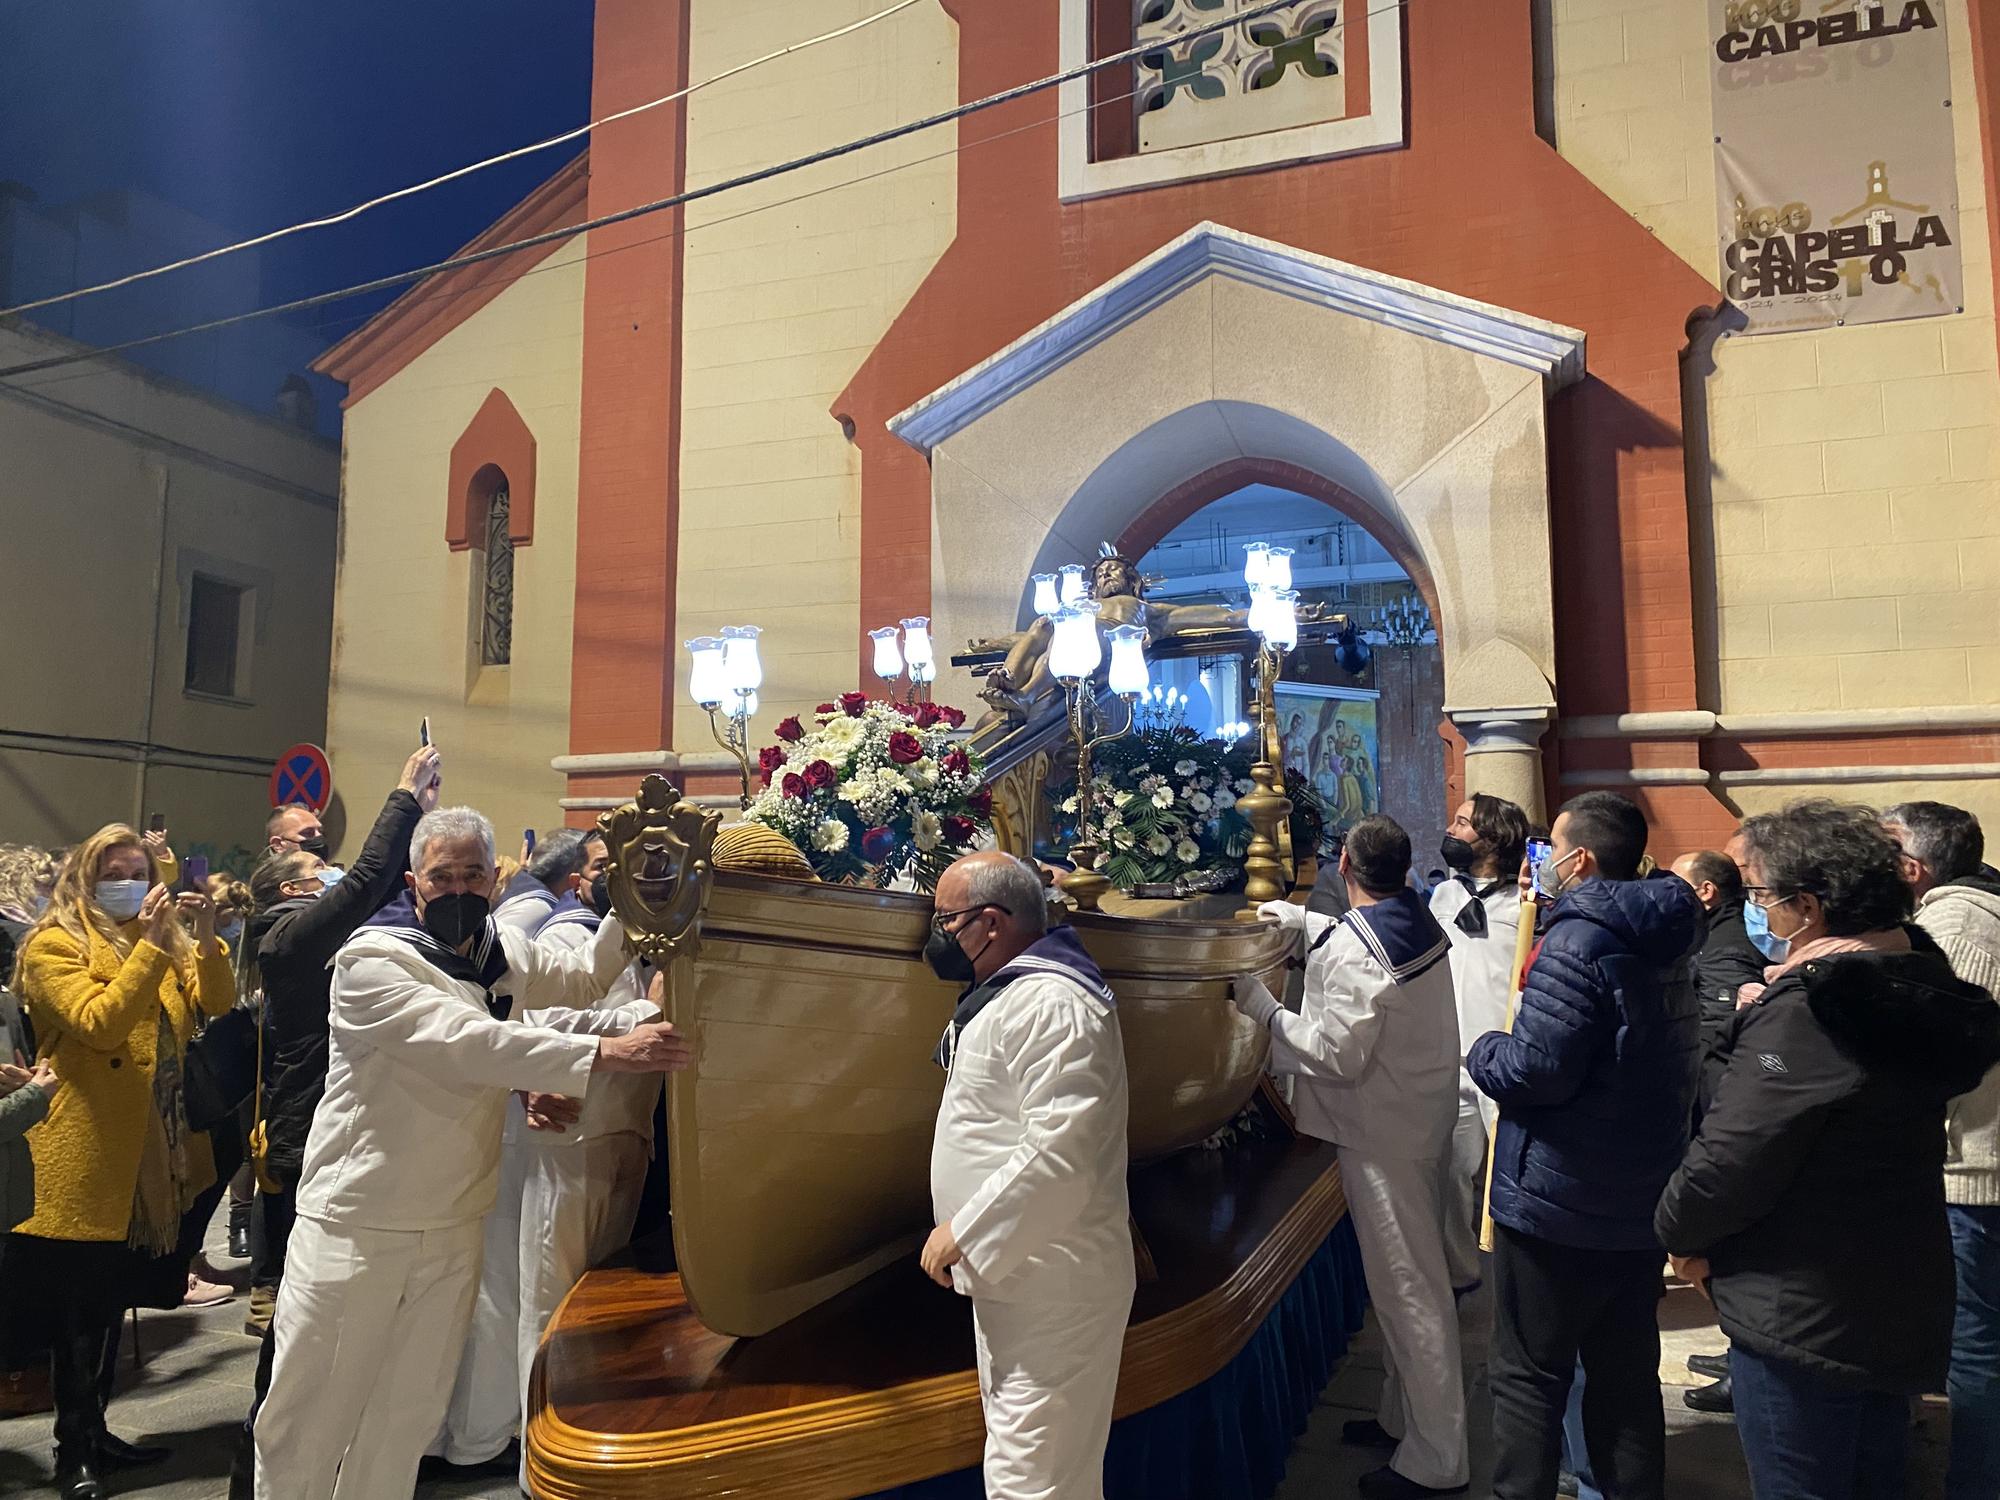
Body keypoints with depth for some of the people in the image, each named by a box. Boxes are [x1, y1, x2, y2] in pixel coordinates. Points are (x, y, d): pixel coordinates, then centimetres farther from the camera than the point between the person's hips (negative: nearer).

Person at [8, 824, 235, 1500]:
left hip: (151, 1153, 6)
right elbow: (100, 1023, -21)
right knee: (77, 1309, 4)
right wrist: (151, 945, -25)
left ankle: (94, 1430, 28)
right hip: (87, 1158, -6)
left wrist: (204, 937, -15)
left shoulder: (165, 939, 14)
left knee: (112, 1302, 16)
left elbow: (216, 1002, 1)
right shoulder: (53, 945, -7)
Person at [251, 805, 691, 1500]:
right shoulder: (372, 960, -16)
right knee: (309, 1416, 6)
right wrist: (604, 1053, -36)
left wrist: (635, 900, -4)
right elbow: (468, 1041, -29)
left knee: (408, 1417, 14)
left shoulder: (501, 954, 6)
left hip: (453, 1228, 6)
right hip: (355, 1225, -5)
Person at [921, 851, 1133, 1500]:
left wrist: (962, 1233, -21)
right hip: (1012, 1273, 11)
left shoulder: (1054, 1005, -21)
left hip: (1050, 1291, -11)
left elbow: (1057, 1155, -28)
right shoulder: (1004, 994, 12)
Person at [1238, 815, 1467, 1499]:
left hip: (1383, 1134, -10)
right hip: (1423, 1117, 10)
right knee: (1412, 1275, 20)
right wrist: (1302, 922, 29)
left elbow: (1337, 1055, -22)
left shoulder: (1351, 954, -26)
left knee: (1407, 1289, 0)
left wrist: (1262, 1006, -15)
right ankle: (1403, 1417, 36)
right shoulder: (1422, 924, 3)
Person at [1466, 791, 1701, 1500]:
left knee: (1528, 1377, 5)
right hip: (1643, 1202, 9)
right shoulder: (1666, 941, 7)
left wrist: (1483, 1052, -6)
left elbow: (1534, 1068, -27)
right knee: (1628, 1373, 19)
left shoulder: (1578, 942, -22)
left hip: (1558, 1203, -9)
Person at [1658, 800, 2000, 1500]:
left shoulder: (1803, 1014, -24)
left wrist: (1681, 1231, -5)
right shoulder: (1921, 981, 3)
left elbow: (1733, 1158, -24)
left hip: (1804, 1323, -9)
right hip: (1902, 1307, 9)